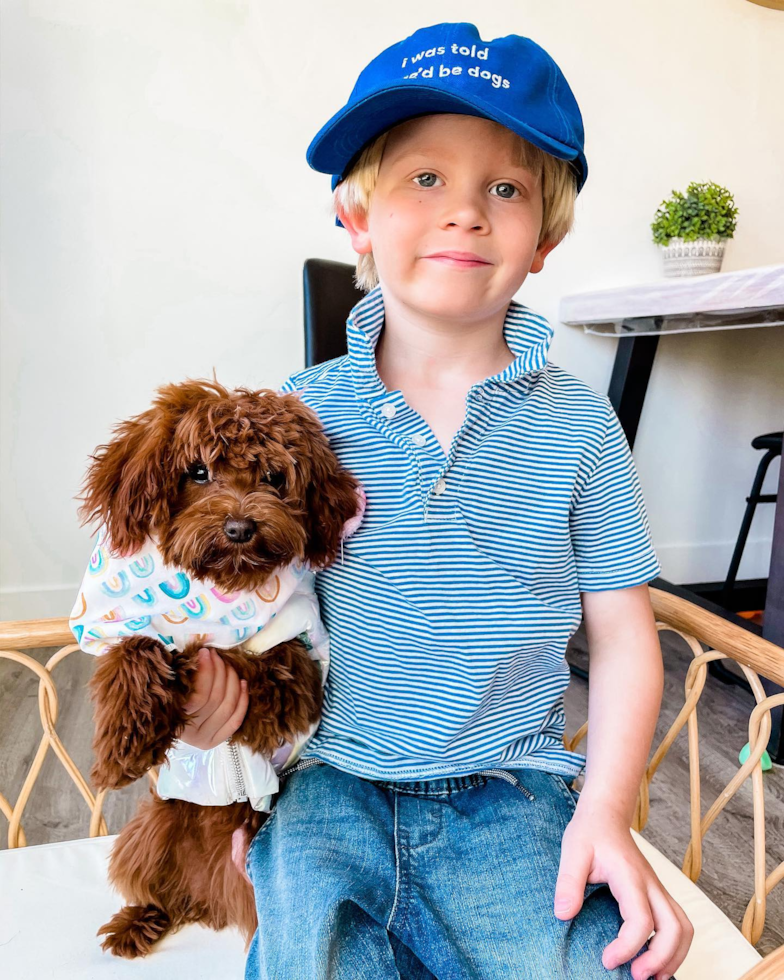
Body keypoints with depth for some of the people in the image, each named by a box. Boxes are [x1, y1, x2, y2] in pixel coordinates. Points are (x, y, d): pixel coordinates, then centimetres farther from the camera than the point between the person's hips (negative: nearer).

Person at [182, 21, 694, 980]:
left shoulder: (576, 422, -5)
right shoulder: (303, 409, -5)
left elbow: (623, 633, 0)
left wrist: (606, 808, -9)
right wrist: (209, 684, -16)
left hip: (510, 791, 1)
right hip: (328, 782, 0)